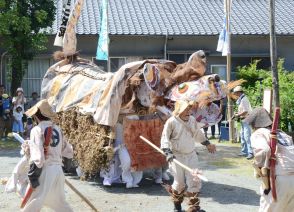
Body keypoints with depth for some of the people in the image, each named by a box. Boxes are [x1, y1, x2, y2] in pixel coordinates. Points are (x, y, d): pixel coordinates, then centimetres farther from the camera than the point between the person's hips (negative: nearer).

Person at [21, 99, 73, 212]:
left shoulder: (37, 130, -7)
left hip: (45, 170, -7)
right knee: (60, 202, 22)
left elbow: (37, 156, -17)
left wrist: (33, 176, -13)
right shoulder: (57, 129, 12)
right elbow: (69, 152, 17)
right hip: (58, 170, 7)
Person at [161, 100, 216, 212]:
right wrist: (168, 152, -23)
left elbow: (198, 134, 21)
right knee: (179, 183, 4)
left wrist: (207, 144, 27)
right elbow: (165, 138, -11)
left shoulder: (192, 120, 4)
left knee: (194, 181, -1)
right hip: (177, 156, -4)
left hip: (191, 155, 4)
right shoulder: (171, 122, -12)